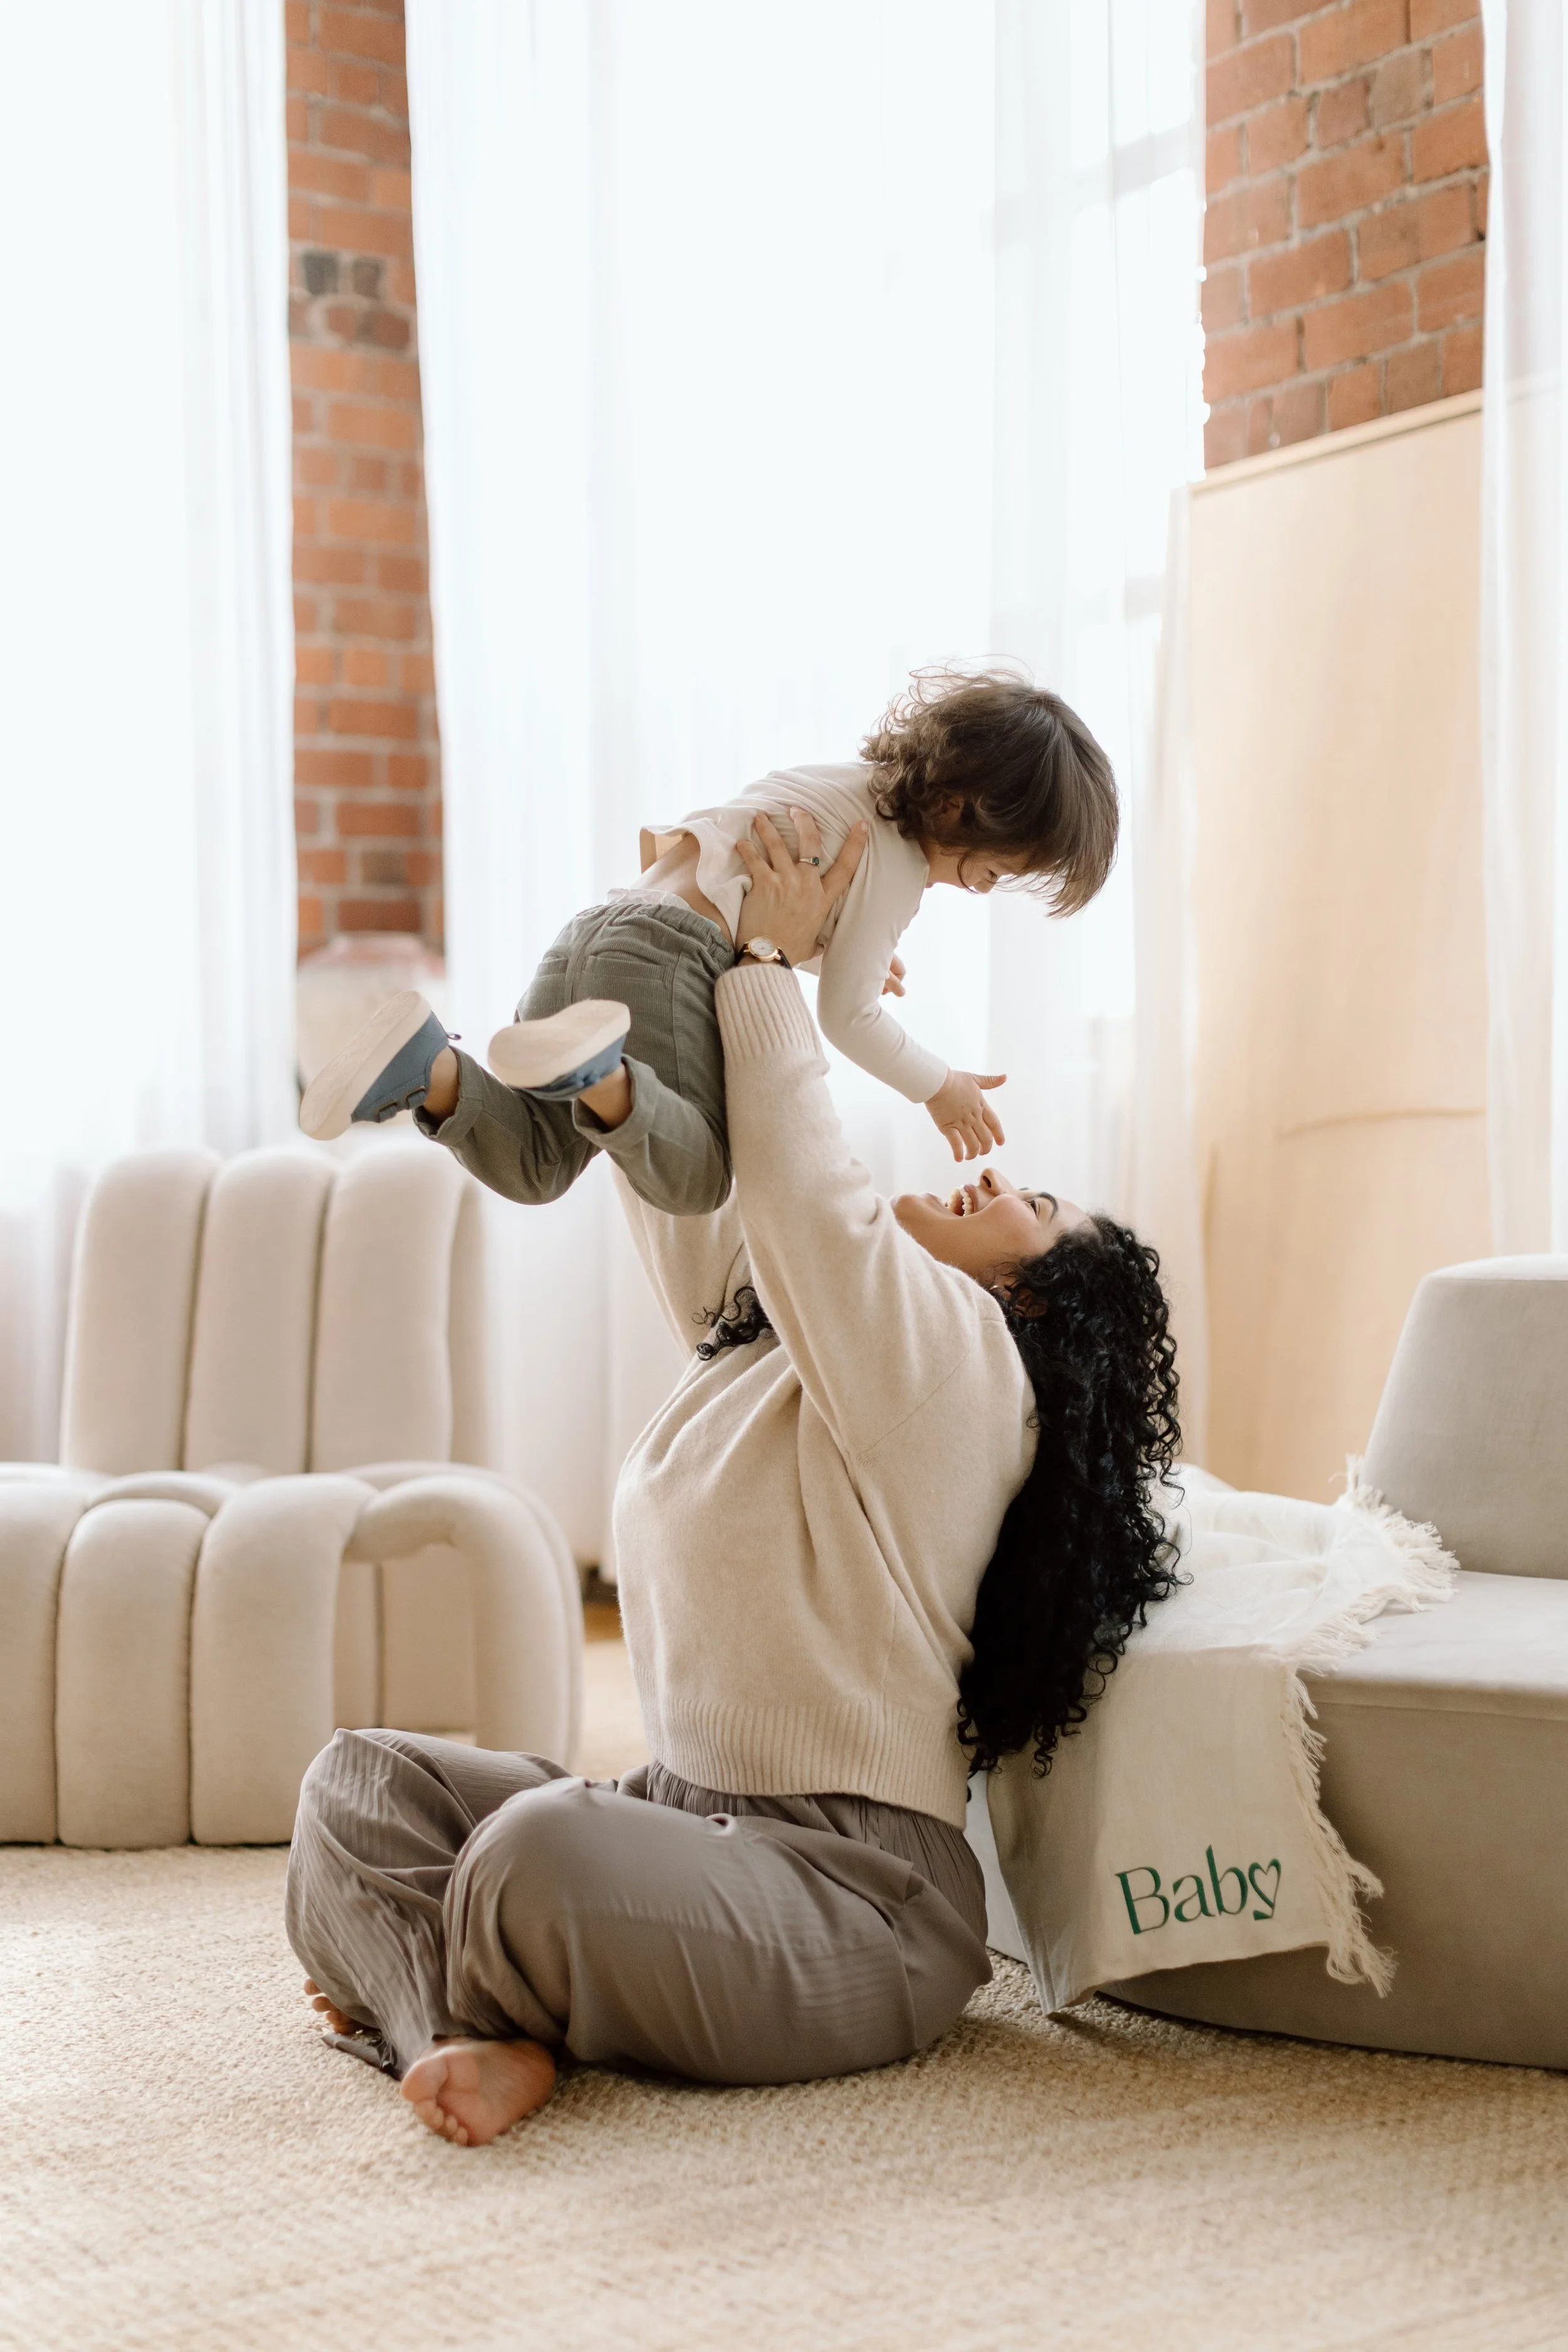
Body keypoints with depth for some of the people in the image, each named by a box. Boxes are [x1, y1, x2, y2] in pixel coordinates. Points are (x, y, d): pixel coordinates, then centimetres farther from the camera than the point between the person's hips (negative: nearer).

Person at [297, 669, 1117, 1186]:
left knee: (534, 1167, 8)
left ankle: (426, 1065, -16)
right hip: (671, 953, -8)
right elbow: (849, 1020, 2)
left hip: (592, 929, 8)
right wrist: (939, 1089, 15)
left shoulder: (827, 781, 26)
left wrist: (837, 953, 43)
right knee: (694, 1179, -20)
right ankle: (594, 1066, -44)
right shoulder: (894, 867, -1)